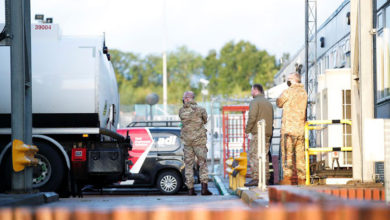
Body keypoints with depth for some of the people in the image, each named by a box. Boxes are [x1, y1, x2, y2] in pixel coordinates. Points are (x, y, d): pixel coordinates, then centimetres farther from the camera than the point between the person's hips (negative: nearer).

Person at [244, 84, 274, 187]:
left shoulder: (255, 102, -5)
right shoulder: (269, 103, 21)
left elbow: (252, 117, -15)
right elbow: (272, 119, 18)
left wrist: (247, 130, -7)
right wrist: (269, 130, 17)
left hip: (258, 133, -8)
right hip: (268, 133, 8)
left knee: (254, 155, -8)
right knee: (265, 155, 9)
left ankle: (255, 178, -16)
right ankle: (266, 179, 6)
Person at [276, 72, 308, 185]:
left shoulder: (287, 92, -7)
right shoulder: (304, 93, 10)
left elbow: (279, 103, 8)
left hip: (288, 128, -6)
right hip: (301, 129, 6)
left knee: (287, 154, -9)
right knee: (300, 155, 9)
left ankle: (287, 177, -19)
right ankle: (301, 179, 9)